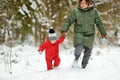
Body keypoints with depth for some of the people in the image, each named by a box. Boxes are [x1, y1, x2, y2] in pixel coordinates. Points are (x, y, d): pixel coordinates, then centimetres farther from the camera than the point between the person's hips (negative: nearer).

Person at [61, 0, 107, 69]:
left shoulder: (94, 11, 0)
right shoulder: (76, 11, -5)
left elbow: (99, 23, 9)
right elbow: (69, 21, 0)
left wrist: (103, 33, 12)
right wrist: (64, 30, -9)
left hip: (89, 35, 2)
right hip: (79, 34, -2)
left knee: (87, 52, 7)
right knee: (79, 49, -20)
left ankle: (83, 66, 29)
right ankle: (76, 59, 13)